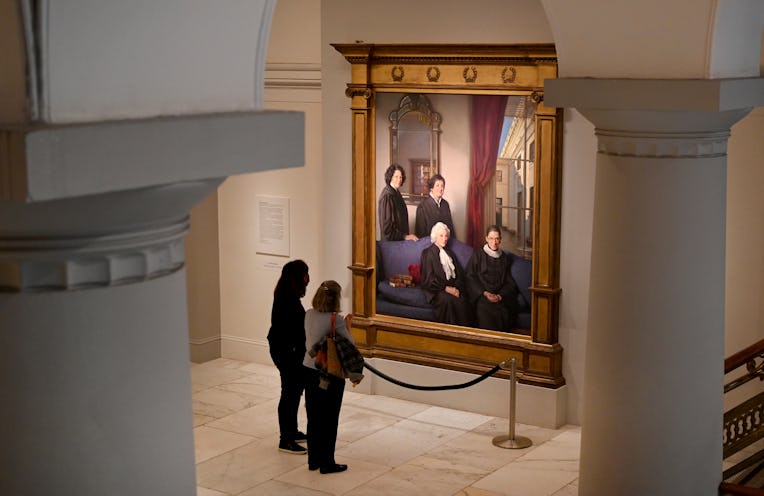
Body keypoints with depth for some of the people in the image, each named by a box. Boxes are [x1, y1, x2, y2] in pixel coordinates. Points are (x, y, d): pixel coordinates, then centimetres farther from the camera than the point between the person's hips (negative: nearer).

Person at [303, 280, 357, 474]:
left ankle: (314, 459, 26)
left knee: (313, 417, 16)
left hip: (309, 370, 6)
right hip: (329, 374, -6)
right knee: (329, 419, 6)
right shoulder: (336, 319, -19)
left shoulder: (309, 315, -1)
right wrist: (346, 327, 5)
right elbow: (350, 343, -12)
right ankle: (327, 463, 14)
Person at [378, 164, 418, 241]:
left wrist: (405, 235, 9)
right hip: (391, 240, -8)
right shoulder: (387, 196, -16)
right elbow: (387, 223, -19)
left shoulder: (396, 193, 9)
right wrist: (404, 236, -15)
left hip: (399, 239, 8)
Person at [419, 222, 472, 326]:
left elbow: (459, 272, 15)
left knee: (462, 299, -29)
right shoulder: (427, 253, 5)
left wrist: (457, 287, -5)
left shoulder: (449, 252, 24)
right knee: (447, 299, -35)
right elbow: (428, 278, -4)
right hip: (436, 289, -4)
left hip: (453, 287, 4)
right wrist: (446, 288, -14)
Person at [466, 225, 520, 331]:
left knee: (504, 313, -30)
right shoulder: (477, 255, 10)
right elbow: (470, 278, 2)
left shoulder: (504, 258, 18)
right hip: (480, 294, -2)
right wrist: (485, 293, -11)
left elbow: (509, 282, 13)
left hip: (500, 296, 2)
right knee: (485, 310, -33)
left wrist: (500, 296, -7)